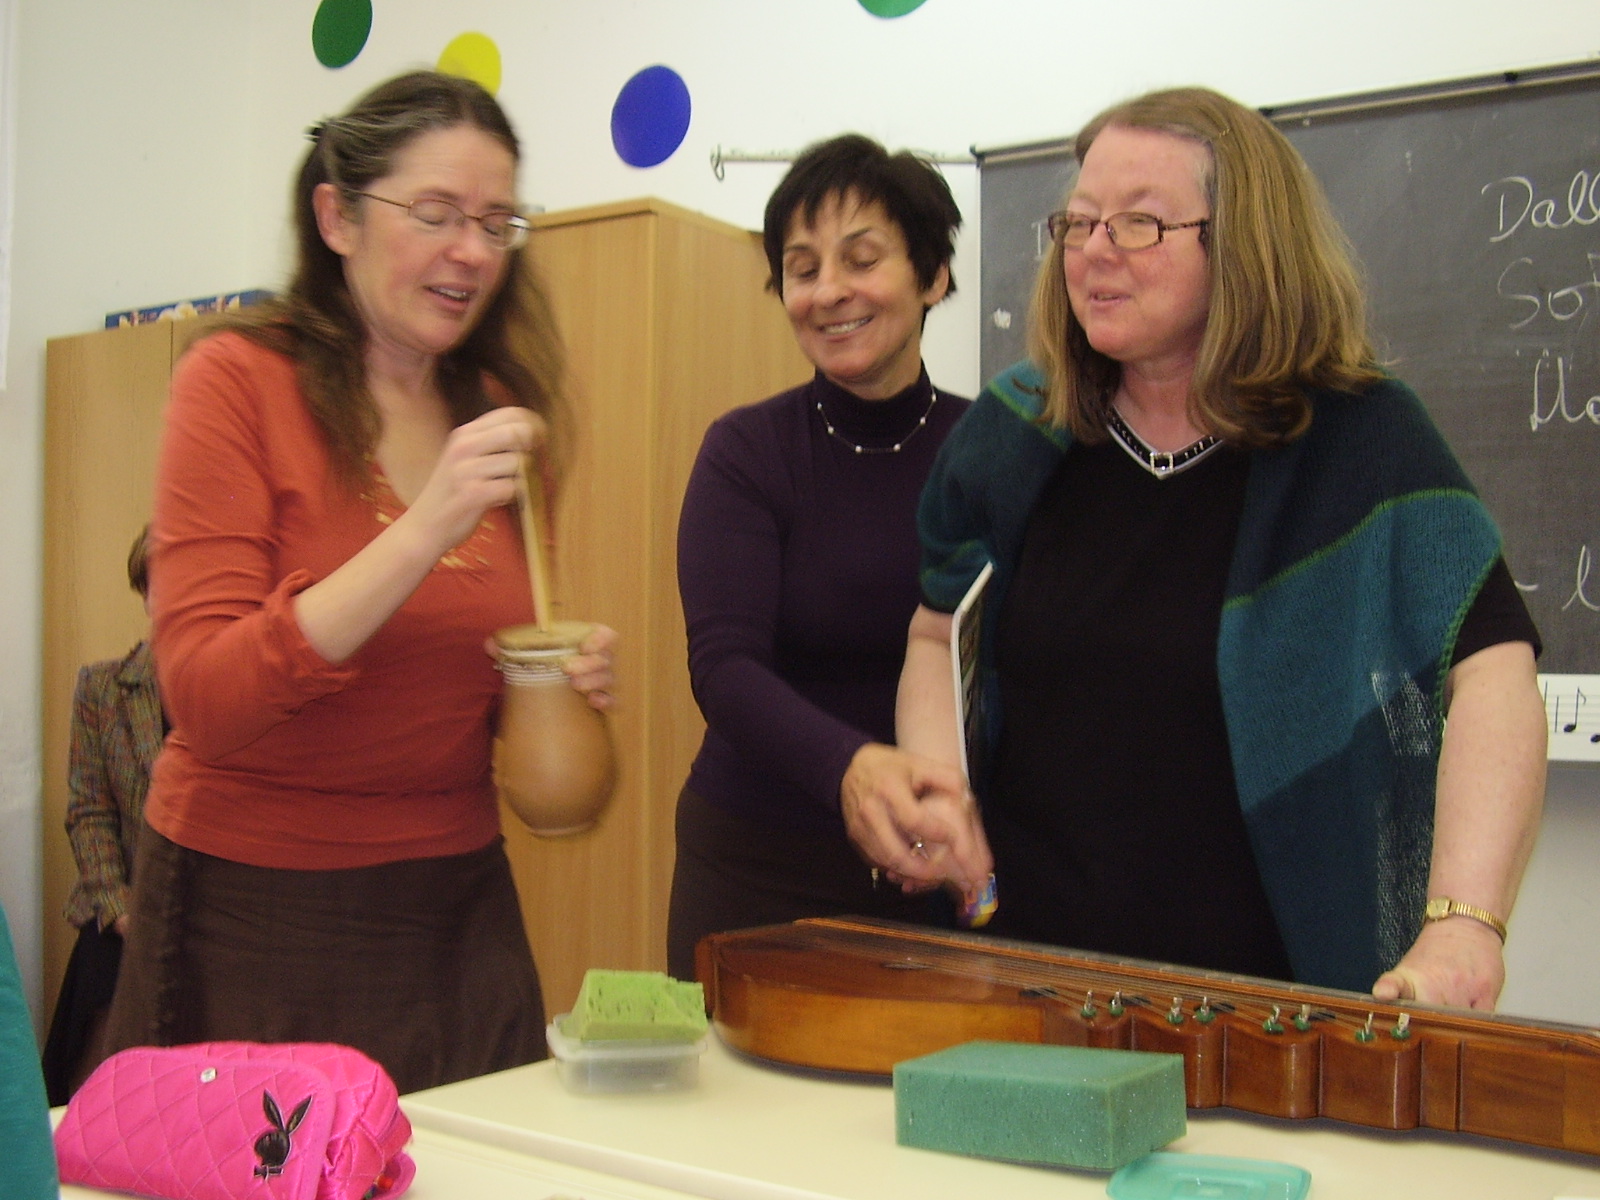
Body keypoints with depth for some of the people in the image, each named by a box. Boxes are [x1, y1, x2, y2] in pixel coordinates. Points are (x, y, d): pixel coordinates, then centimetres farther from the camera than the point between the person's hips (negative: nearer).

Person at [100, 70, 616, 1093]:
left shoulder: (494, 415, 7)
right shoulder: (240, 382, -9)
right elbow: (205, 701, -17)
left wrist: (566, 679, -4)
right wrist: (424, 530, -26)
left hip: (458, 904, 5)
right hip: (261, 915, -5)